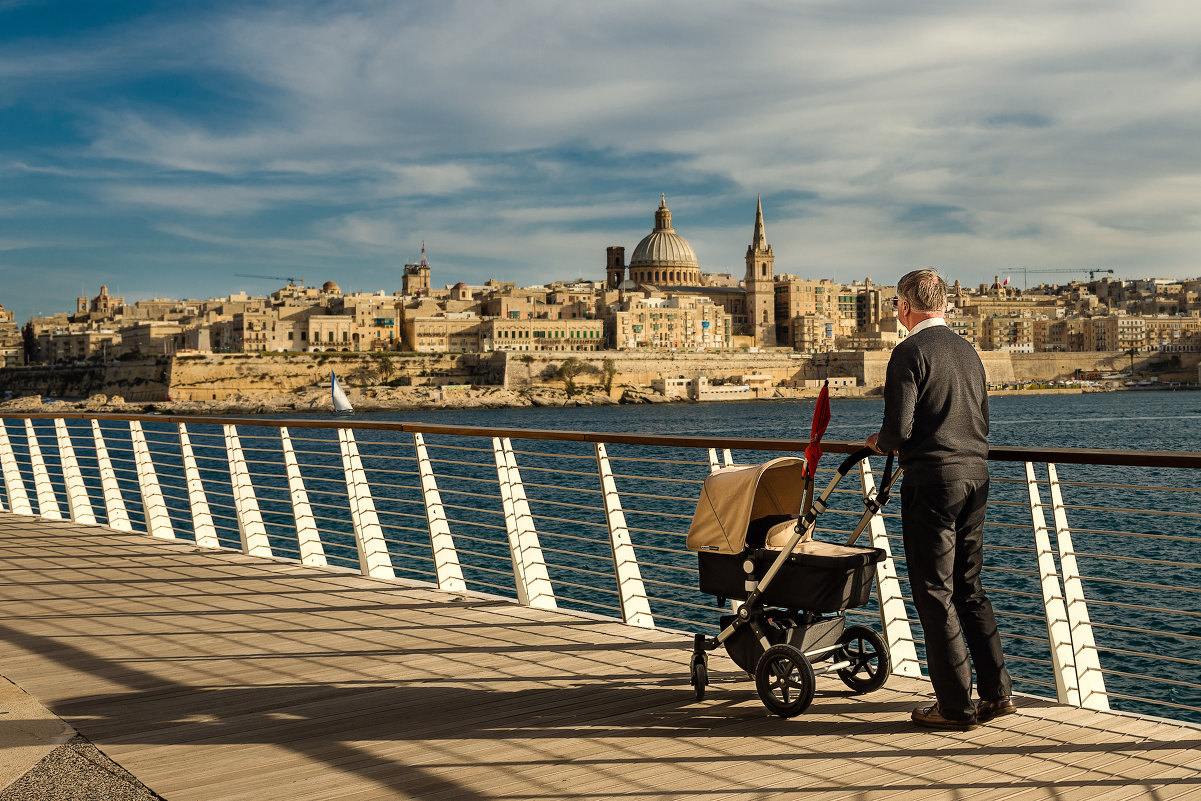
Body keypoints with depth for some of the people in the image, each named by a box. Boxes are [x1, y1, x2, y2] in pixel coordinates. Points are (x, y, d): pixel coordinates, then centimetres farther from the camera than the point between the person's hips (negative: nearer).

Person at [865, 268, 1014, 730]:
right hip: (975, 475, 8)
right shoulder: (968, 351, 13)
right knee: (969, 589, 16)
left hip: (932, 481, -8)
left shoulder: (910, 353, -11)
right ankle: (996, 692, 19)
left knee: (935, 594, 1)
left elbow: (899, 431, -17)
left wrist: (879, 442, 4)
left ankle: (956, 706, 6)